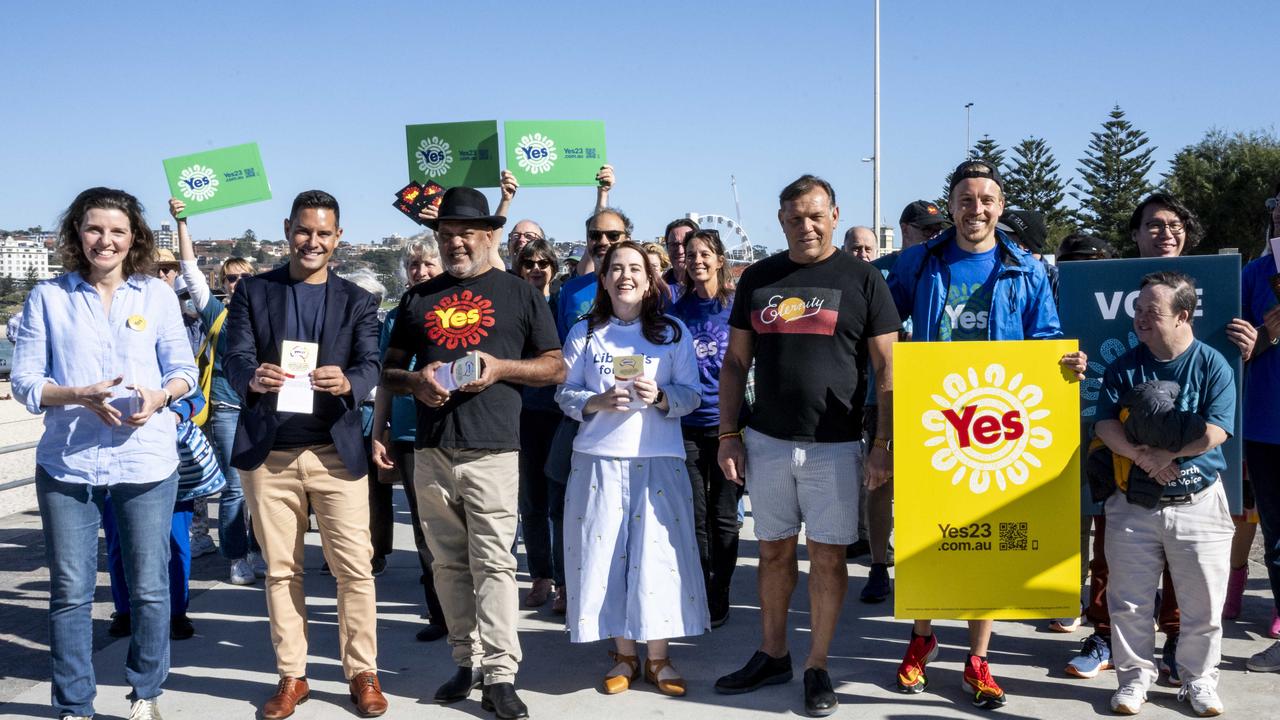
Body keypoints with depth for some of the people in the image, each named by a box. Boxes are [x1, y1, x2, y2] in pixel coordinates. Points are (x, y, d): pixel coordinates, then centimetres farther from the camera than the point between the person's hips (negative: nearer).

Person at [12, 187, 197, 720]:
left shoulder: (156, 294, 6)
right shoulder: (48, 297, 3)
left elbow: (184, 369, 7)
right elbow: (25, 381, 1)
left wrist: (161, 396, -15)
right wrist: (81, 396, -17)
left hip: (145, 462, 1)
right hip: (67, 464, 0)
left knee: (149, 588, 6)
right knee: (70, 591, 5)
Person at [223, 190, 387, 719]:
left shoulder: (357, 301, 8)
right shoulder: (252, 292, 8)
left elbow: (371, 364, -5)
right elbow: (234, 357, -3)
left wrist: (347, 381, -29)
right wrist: (252, 378, -27)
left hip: (336, 451, 0)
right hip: (268, 452, 1)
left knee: (355, 568, -2)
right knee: (280, 570, 8)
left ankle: (362, 673, 12)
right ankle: (291, 676, 20)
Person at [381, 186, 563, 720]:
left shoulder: (519, 294, 8)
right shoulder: (418, 297, 16)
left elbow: (555, 367, 7)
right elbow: (390, 370, 18)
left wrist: (501, 367, -10)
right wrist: (415, 382, -4)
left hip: (491, 449, -4)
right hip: (431, 450, 4)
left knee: (493, 563, -7)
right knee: (449, 563, 9)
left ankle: (499, 676, -4)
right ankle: (468, 661, 20)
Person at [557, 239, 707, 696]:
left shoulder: (673, 332, 7)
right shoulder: (584, 333, 8)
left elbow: (691, 394, 4)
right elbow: (565, 394, 6)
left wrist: (660, 397, -16)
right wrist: (597, 403, -13)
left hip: (658, 460, -1)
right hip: (598, 458, 1)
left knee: (657, 553, -4)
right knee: (605, 553, 0)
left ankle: (658, 658, 8)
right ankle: (624, 655, 14)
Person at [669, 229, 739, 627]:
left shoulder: (737, 305, -1)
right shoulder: (677, 310, 6)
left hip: (726, 422, -2)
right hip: (686, 425, 2)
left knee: (723, 516, 4)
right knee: (694, 516, 4)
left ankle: (719, 600, 16)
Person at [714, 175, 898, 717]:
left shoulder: (862, 279, 0)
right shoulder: (758, 279, 8)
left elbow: (887, 367, -2)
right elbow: (735, 361, 10)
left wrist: (884, 443, -9)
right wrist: (728, 435, 3)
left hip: (834, 445, -3)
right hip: (766, 442, 3)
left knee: (828, 556, 3)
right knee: (774, 551, 13)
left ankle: (818, 668, 16)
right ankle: (772, 656, 27)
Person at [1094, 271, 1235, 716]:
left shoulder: (1212, 365, -5)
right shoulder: (1124, 367, 2)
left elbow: (1213, 434, -13)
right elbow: (1105, 426, -6)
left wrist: (1164, 452, -14)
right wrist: (1144, 457, -20)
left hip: (1198, 505, -2)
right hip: (1133, 503, 2)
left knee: (1203, 604, 7)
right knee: (1129, 601, 7)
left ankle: (1198, 679, 25)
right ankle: (1135, 675, 23)